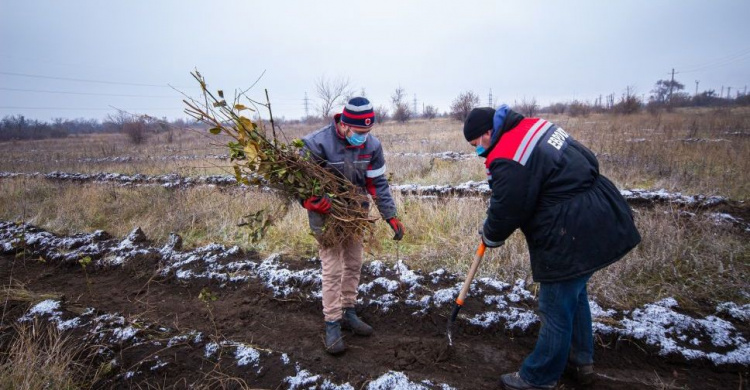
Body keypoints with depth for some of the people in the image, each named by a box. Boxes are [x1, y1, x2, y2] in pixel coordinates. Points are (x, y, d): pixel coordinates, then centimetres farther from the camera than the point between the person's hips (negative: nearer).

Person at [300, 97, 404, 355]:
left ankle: (348, 313, 33)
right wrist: (309, 201, -32)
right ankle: (332, 326, 11)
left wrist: (391, 216, -12)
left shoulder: (372, 145, -11)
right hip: (326, 216, -5)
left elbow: (378, 183, -5)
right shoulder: (317, 143, -24)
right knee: (332, 270, -4)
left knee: (354, 265, 14)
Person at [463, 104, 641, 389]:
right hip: (601, 221, 10)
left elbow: (505, 213, -15)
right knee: (574, 293, 27)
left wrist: (490, 236, 10)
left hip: (574, 238, -10)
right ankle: (581, 360, 45)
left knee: (556, 310, 6)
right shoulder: (533, 126, 8)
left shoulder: (508, 160, -22)